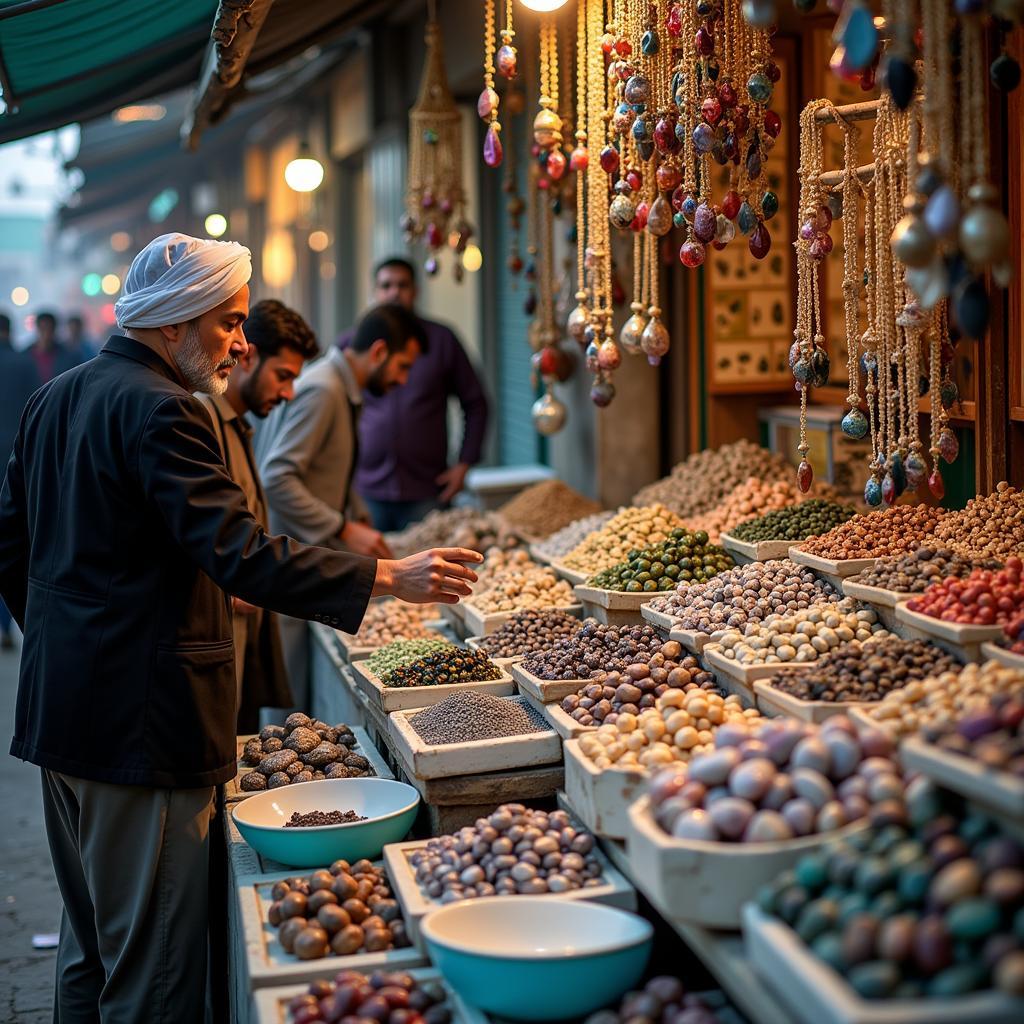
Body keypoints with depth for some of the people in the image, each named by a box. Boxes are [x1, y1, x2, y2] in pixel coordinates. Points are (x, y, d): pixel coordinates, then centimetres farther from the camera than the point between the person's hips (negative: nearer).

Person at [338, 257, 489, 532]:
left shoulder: (441, 340, 6)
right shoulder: (350, 343, 7)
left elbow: (475, 404, 11)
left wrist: (464, 463, 2)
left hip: (426, 494, 0)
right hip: (365, 492, 1)